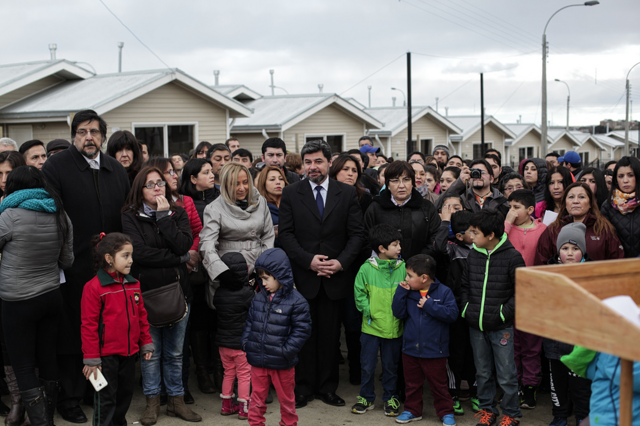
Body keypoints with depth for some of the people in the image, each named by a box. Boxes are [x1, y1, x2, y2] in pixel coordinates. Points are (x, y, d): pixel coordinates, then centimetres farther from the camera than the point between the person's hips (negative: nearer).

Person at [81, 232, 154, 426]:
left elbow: (141, 317, 14)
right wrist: (91, 359, -12)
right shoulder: (94, 287, -15)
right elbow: (89, 325, -13)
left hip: (129, 352, 7)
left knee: (126, 392, 18)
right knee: (107, 397, 3)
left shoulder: (133, 284, 5)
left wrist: (146, 344, 13)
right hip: (106, 355, -6)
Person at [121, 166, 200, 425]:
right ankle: (152, 403, 20)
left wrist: (164, 216, -11)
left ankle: (176, 401, 21)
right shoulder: (130, 217, -2)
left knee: (175, 352, 10)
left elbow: (183, 245, -9)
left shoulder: (178, 213, 7)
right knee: (151, 352, 6)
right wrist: (179, 259, -10)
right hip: (146, 291, -2)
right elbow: (139, 252, -15)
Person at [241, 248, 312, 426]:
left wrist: (287, 351, -19)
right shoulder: (258, 299, 5)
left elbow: (302, 329, -13)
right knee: (257, 396, 14)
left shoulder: (296, 301, -13)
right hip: (258, 360, 4)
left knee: (286, 398, 14)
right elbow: (250, 322, 14)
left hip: (282, 364, -4)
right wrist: (246, 341, 2)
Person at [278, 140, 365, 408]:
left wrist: (341, 261, -12)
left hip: (335, 277, 1)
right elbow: (286, 234, -2)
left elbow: (357, 233, 2)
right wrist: (309, 260, -13)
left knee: (330, 336, 8)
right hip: (303, 278, -1)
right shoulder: (290, 194, 3)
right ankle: (303, 388, 17)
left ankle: (327, 387, 19)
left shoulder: (348, 193, 4)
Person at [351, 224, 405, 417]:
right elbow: (359, 293, -1)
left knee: (390, 365, 14)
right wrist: (368, 311, -7)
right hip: (371, 327, -1)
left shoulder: (403, 268, -5)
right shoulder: (367, 269, -8)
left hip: (394, 327, 1)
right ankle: (366, 397, 27)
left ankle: (390, 398, 30)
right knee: (367, 365, 10)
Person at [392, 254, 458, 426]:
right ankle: (412, 410, 31)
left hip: (434, 351, -4)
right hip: (410, 349, 4)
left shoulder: (444, 292, -9)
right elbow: (398, 313, -3)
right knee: (412, 383, 16)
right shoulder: (408, 293, 2)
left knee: (438, 384, 7)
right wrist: (401, 292, -11)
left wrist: (430, 305, -22)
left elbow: (452, 314, -19)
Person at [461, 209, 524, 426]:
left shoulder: (512, 257, -10)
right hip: (476, 326, 5)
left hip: (502, 327, -5)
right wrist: (466, 309, 5)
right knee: (483, 372, 16)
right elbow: (465, 284, 16)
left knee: (506, 375, 3)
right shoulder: (473, 255, 5)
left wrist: (504, 313, -12)